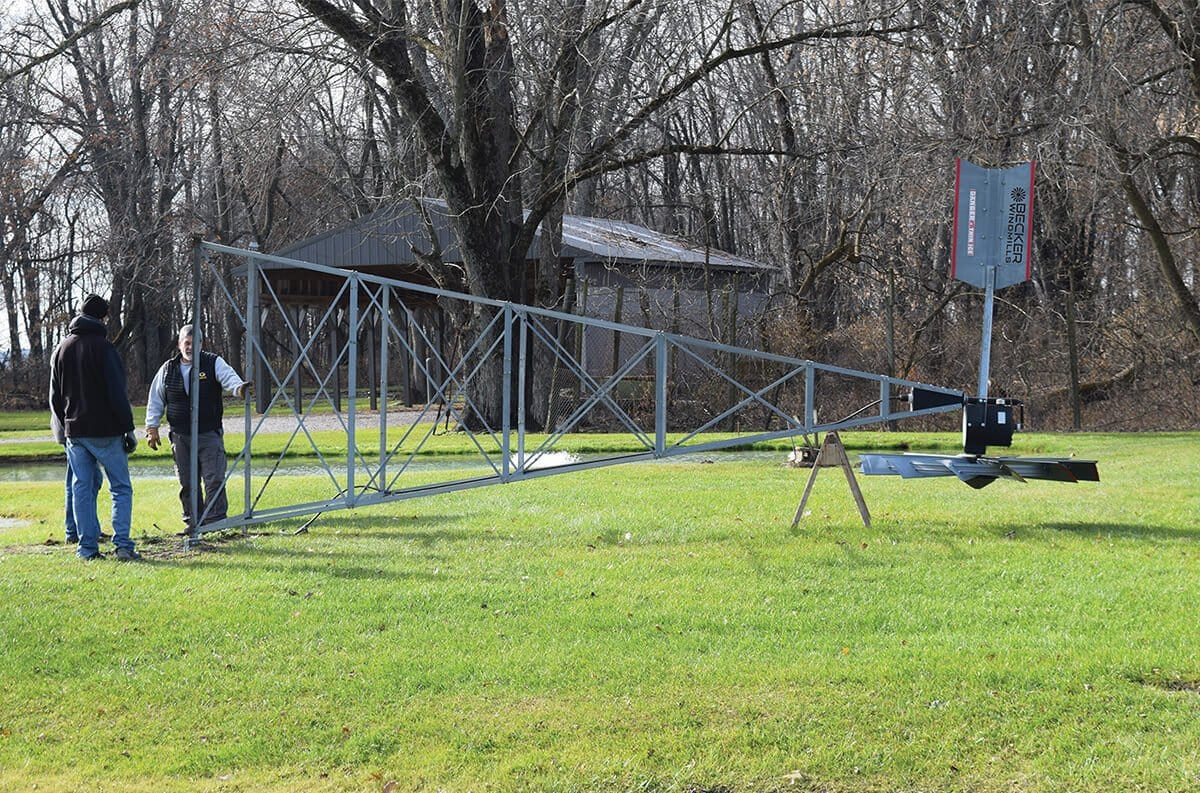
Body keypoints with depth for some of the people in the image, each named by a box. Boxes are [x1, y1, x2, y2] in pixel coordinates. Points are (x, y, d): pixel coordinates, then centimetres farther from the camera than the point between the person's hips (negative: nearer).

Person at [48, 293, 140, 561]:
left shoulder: (61, 349, 11)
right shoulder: (103, 347, -10)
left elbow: (55, 396, 16)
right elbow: (117, 392, -12)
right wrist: (128, 428, -8)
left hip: (74, 433, 6)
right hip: (105, 432, -6)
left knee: (81, 489, 9)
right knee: (121, 488, 0)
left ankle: (87, 547, 6)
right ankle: (123, 544, -9)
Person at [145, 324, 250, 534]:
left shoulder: (213, 363, 1)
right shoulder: (168, 369, 9)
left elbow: (228, 377, -17)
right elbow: (155, 401, 15)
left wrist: (238, 387, -40)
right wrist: (152, 428, 10)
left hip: (210, 434, -3)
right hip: (180, 436, 3)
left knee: (214, 479, -9)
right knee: (187, 483, 6)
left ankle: (215, 520, -6)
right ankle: (192, 520, 17)